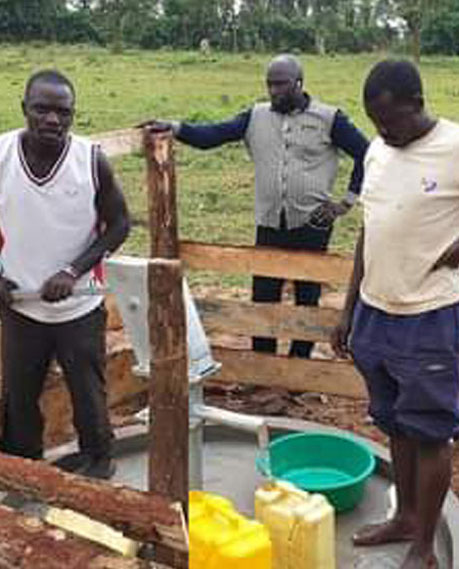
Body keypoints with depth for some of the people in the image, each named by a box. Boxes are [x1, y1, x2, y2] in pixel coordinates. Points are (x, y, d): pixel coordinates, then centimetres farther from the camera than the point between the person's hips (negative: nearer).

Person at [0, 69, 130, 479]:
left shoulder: (92, 160, -15)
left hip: (79, 305, -2)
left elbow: (119, 224, -6)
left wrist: (73, 271, -16)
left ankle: (97, 459, 39)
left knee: (88, 392, 13)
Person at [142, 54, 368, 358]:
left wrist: (347, 202, -3)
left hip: (312, 225, -3)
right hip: (269, 225, 3)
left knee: (307, 299, 10)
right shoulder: (257, 116, 5)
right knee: (263, 299, 8)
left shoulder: (328, 118, -4)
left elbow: (366, 154, 0)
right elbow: (211, 136, 0)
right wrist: (174, 127, -13)